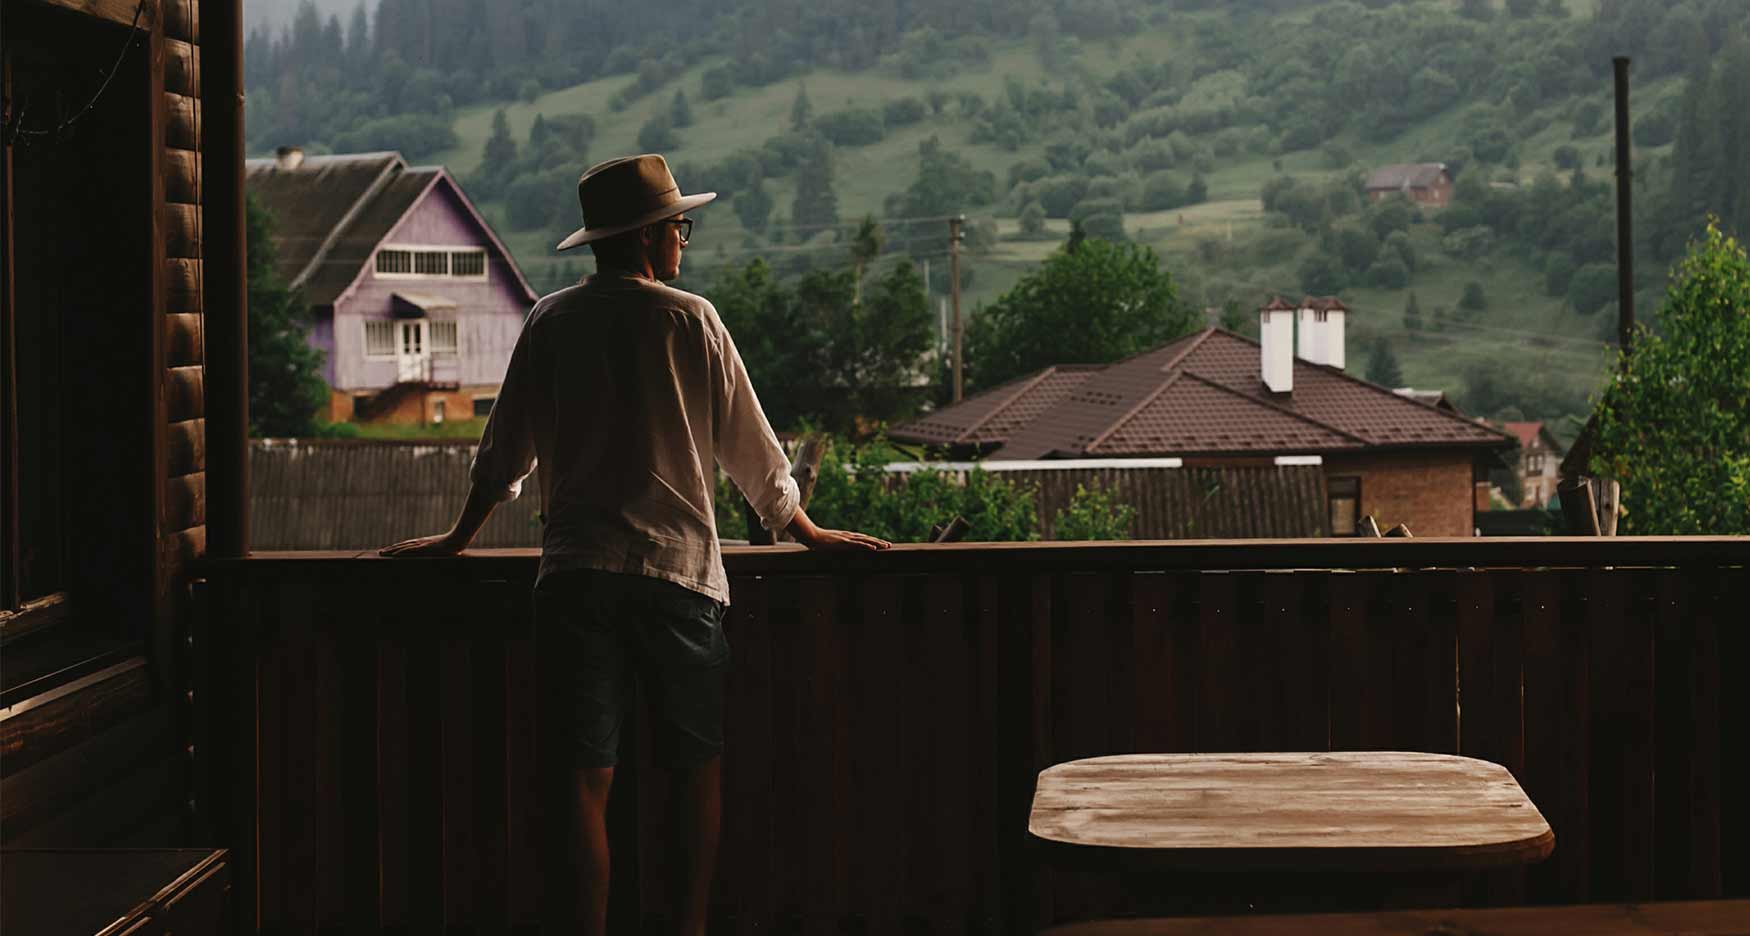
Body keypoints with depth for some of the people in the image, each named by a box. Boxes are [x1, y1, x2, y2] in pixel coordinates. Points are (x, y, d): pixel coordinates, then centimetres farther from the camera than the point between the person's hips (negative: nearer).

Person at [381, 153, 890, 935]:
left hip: (574, 576, 2)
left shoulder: (550, 323, 6)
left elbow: (505, 451, 13)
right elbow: (752, 452, 5)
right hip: (679, 572, -2)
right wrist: (809, 534, 18)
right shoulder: (690, 321, -1)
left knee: (586, 776, 1)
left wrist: (458, 539, 27)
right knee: (696, 767, 11)